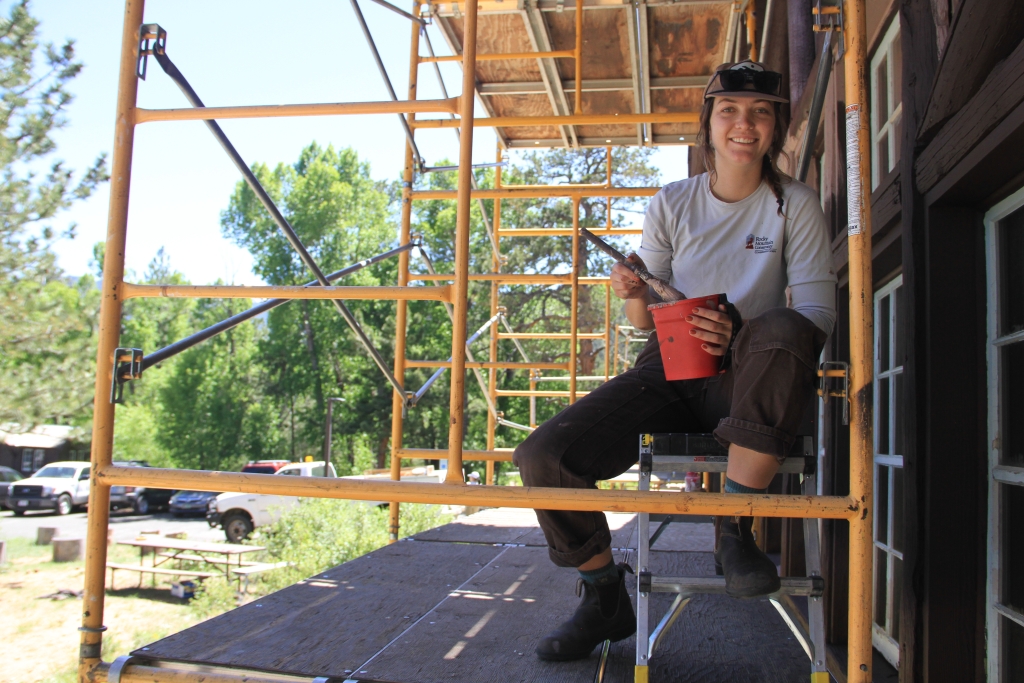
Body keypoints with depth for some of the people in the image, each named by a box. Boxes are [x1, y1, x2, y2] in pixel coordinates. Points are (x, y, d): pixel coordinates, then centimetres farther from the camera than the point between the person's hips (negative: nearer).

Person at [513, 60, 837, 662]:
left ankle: (736, 529, -23)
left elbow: (818, 310, -5)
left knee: (784, 330, -40)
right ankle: (606, 599, 7)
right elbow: (648, 319, 10)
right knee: (542, 456, -18)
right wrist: (637, 296, -15)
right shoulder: (673, 204, 8)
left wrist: (740, 329, -24)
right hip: (670, 371, 3)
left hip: (744, 378, -2)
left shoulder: (794, 204, 3)